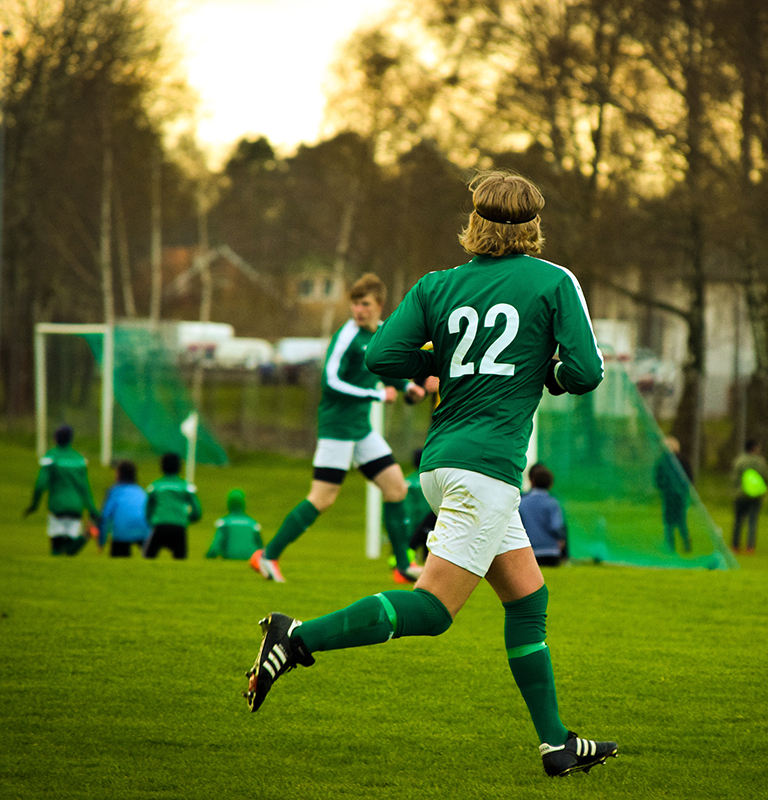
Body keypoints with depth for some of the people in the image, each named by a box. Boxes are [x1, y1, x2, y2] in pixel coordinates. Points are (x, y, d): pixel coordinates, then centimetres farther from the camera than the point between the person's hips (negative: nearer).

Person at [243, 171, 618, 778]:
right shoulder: (554, 282, 0)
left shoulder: (438, 286, 10)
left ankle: (556, 744, 16)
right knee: (432, 609, -10)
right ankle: (299, 639, -21)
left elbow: (381, 357, 0)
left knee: (529, 598, 14)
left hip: (440, 459, 7)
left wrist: (447, 361, 16)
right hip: (488, 462, -7)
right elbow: (585, 373, -6)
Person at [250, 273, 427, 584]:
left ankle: (403, 567, 12)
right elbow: (331, 382, -24)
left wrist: (407, 386, 10)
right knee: (322, 498, -10)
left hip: (362, 428, 8)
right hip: (337, 426, -8)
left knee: (396, 488, 5)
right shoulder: (346, 337, -17)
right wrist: (377, 395, -21)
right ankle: (268, 556, 0)